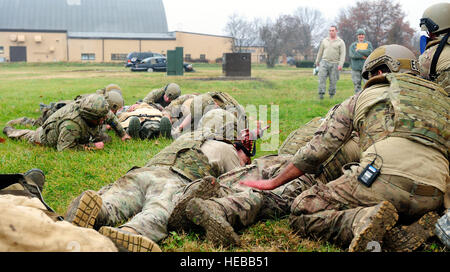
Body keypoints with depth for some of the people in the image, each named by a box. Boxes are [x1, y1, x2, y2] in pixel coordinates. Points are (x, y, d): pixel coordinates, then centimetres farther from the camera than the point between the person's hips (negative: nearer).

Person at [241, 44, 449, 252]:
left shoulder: (363, 97, 20)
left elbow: (318, 149, 15)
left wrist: (273, 182, 22)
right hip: (432, 198, 5)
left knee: (301, 212, 5)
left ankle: (363, 220, -21)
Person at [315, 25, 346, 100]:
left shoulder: (340, 42, 2)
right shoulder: (324, 41, 12)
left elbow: (342, 54, -5)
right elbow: (320, 51, 19)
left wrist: (340, 64, -15)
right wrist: (317, 61, 19)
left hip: (334, 64, -2)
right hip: (324, 62, 2)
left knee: (333, 80, 0)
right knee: (322, 77, -15)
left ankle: (331, 95, 11)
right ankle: (321, 93, -18)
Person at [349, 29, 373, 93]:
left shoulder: (368, 43, 12)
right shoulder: (353, 45, 11)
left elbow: (370, 52, -8)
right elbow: (352, 55, -7)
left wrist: (358, 50, -6)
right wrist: (364, 56, -10)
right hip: (356, 68, 1)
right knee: (357, 85, 4)